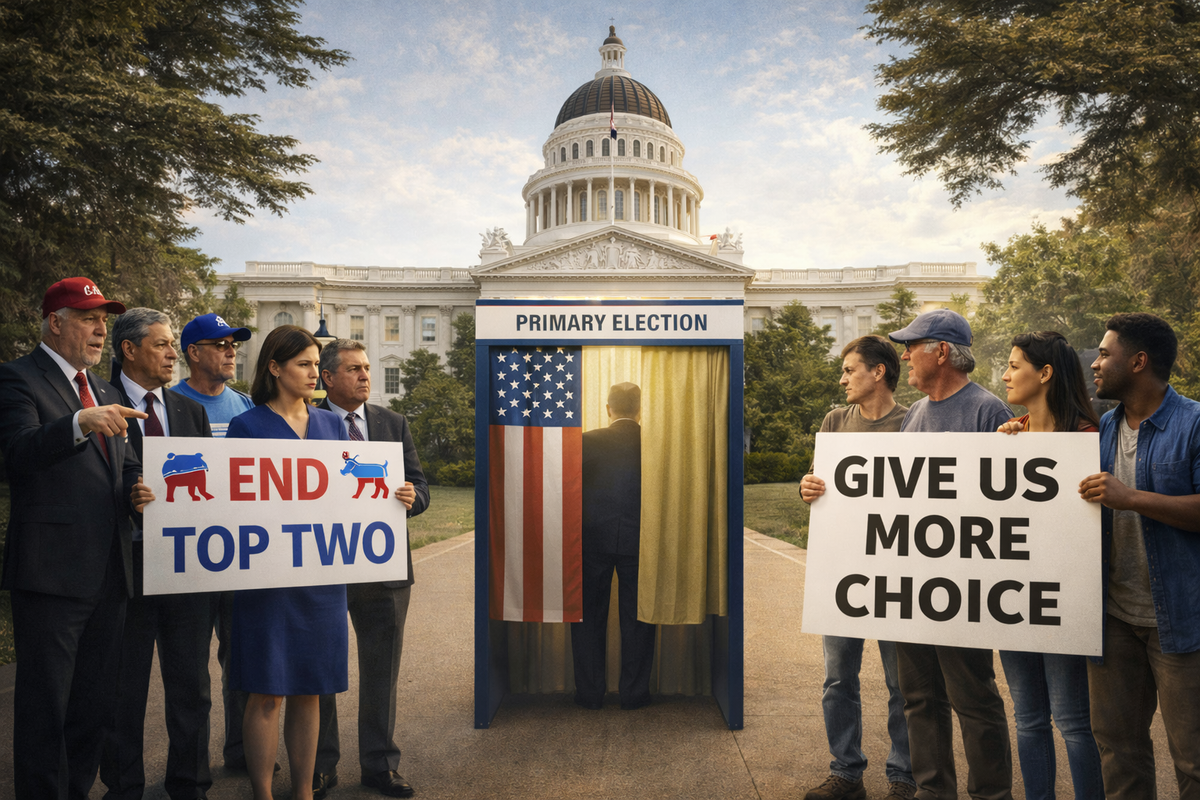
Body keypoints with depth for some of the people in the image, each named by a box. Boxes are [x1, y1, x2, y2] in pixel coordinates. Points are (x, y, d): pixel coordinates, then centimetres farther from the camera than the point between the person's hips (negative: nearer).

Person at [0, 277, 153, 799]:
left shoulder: (106, 394, 19)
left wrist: (136, 492, 3)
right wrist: (80, 423, -33)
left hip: (109, 574, 7)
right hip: (51, 571, -7)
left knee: (95, 703, 16)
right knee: (44, 707, 2)